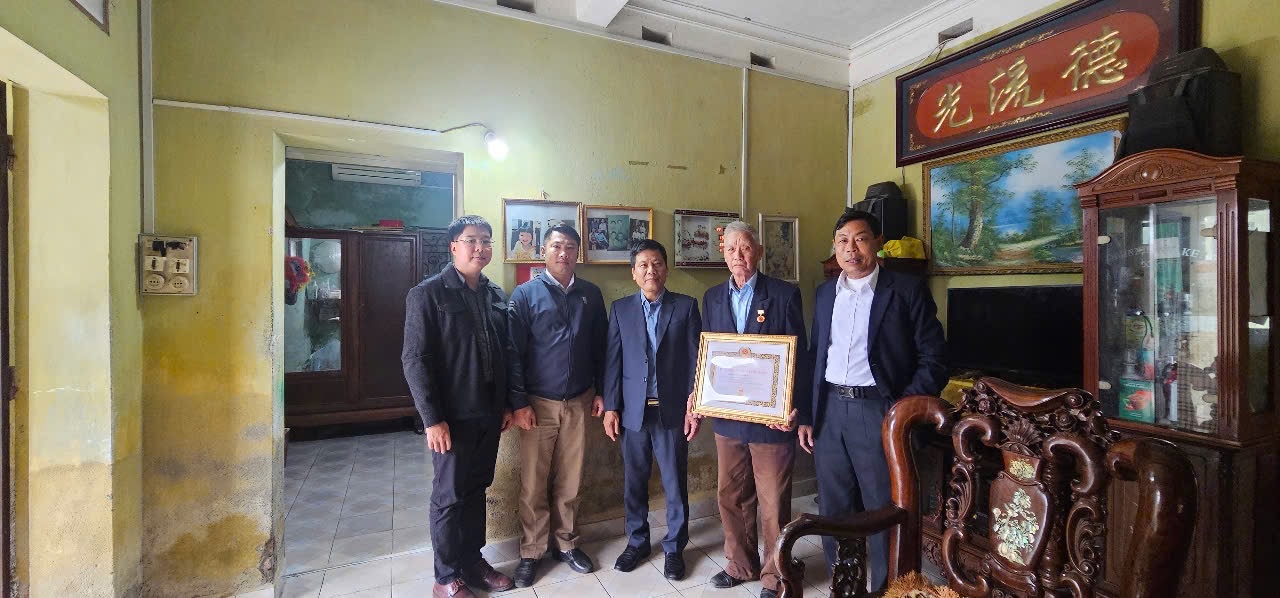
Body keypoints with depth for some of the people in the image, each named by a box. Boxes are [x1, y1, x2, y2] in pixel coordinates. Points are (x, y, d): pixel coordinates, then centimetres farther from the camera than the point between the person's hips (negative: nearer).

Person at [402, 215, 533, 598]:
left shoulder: (496, 296, 8)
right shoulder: (427, 294, -9)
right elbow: (415, 360, -13)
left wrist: (511, 403, 10)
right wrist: (432, 418, -16)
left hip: (489, 414, 5)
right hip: (452, 417, -5)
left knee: (476, 490, 17)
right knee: (449, 496, 8)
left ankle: (472, 561, 34)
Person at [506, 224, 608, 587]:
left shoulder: (591, 294, 5)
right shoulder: (525, 294, -5)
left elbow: (600, 347, 9)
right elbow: (513, 352, -6)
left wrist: (600, 391, 6)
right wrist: (519, 402, -10)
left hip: (579, 403, 2)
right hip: (539, 403, -2)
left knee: (570, 480, 13)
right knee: (533, 483, 7)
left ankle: (566, 544, 31)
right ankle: (531, 552, 25)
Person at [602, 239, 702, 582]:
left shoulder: (686, 306, 0)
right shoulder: (620, 309, 4)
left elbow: (695, 359, -1)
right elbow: (613, 360, 3)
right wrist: (610, 407, -1)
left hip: (672, 409, -1)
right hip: (633, 410, 2)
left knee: (676, 484, 9)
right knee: (634, 482, 14)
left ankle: (674, 547, 29)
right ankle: (637, 542, 34)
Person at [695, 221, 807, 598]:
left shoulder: (785, 295, -6)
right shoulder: (713, 297, 8)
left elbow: (798, 355, -7)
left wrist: (793, 408, -14)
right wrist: (698, 392, -1)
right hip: (726, 415, 5)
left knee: (773, 502, 9)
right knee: (731, 496, 17)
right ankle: (740, 564, 38)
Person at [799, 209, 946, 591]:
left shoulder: (907, 290, -4)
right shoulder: (825, 293, 10)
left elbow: (932, 359, -4)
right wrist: (806, 416, 11)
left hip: (878, 411, -4)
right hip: (829, 411, 5)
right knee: (833, 510, 14)